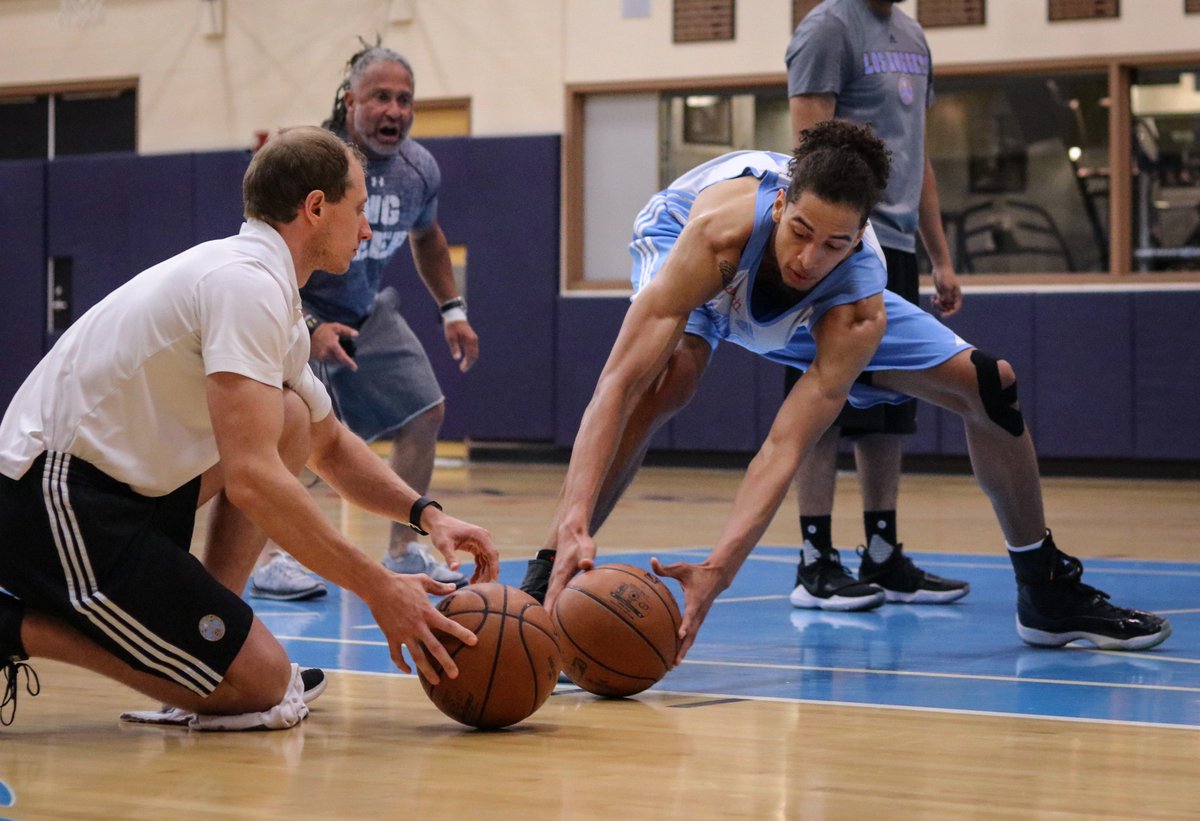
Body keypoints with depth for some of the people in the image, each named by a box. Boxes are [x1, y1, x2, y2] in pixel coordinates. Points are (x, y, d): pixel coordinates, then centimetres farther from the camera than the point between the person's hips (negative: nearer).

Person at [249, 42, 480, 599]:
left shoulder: (419, 169, -7)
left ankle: (403, 551, 14)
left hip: (367, 310, 7)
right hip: (299, 308, -7)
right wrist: (309, 328, -35)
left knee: (425, 413, 4)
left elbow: (426, 237, 15)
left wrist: (451, 310, 8)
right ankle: (268, 560, -20)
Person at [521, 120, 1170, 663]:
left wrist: (717, 572, -56)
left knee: (989, 386, -3)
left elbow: (786, 447, -43)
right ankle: (546, 578, -31)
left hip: (804, 312, 3)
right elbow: (620, 380, -51)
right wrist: (575, 522, -62)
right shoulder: (725, 227, -47)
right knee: (668, 376, -40)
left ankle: (1047, 594, 18)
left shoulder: (859, 308, -38)